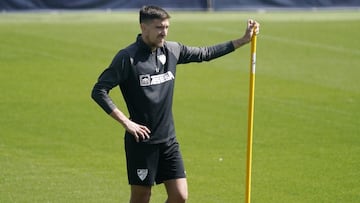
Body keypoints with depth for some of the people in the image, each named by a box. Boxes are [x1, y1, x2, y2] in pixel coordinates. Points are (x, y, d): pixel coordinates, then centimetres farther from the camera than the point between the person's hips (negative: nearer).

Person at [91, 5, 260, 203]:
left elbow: (205, 53, 21)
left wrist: (242, 40, 18)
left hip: (168, 140, 6)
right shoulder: (127, 57, -13)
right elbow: (99, 91, -15)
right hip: (141, 140, -6)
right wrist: (126, 122, -19)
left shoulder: (172, 50, 5)